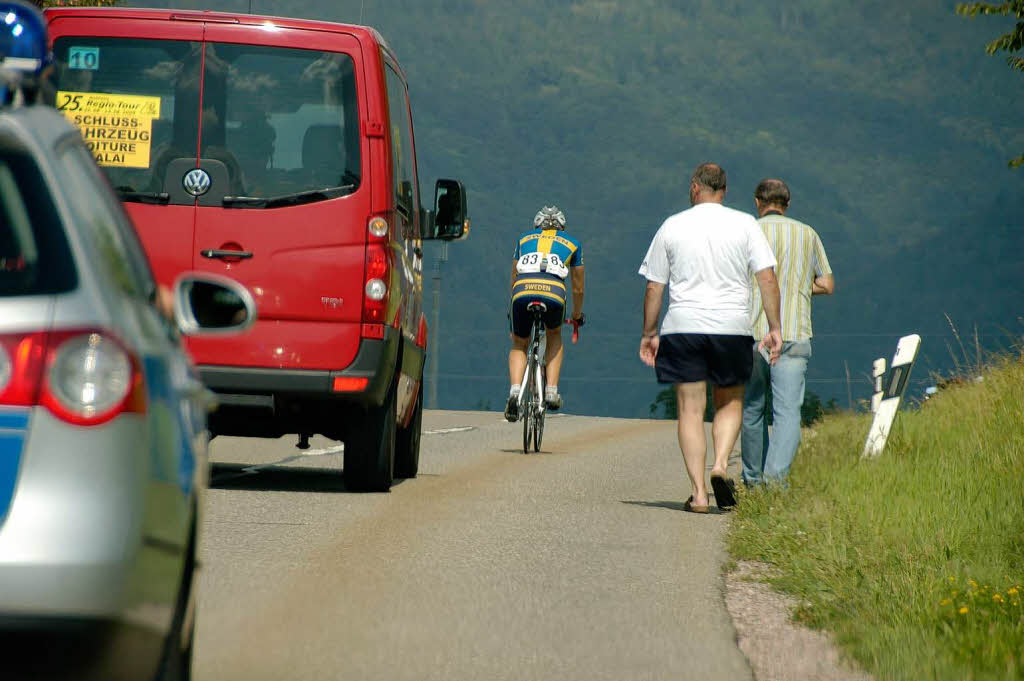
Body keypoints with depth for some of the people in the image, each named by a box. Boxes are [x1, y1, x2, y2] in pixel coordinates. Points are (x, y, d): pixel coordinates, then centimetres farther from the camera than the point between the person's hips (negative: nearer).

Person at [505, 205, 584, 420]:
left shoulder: (524, 239, 32)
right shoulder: (572, 243, 29)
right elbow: (578, 289, 37)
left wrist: (512, 312, 55)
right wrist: (577, 316, 54)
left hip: (523, 292, 0)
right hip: (553, 294, 0)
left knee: (519, 345, 23)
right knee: (554, 336, 31)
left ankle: (515, 391, -3)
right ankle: (551, 391, 18)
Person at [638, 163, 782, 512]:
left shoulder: (672, 226, 4)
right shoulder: (745, 224, 2)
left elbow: (653, 287, 6)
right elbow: (767, 278, -4)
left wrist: (649, 333, 14)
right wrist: (774, 328, 0)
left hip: (683, 326, 0)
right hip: (732, 326, 0)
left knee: (691, 410, 3)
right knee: (730, 403, 16)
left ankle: (698, 492, -4)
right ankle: (721, 464, -8)